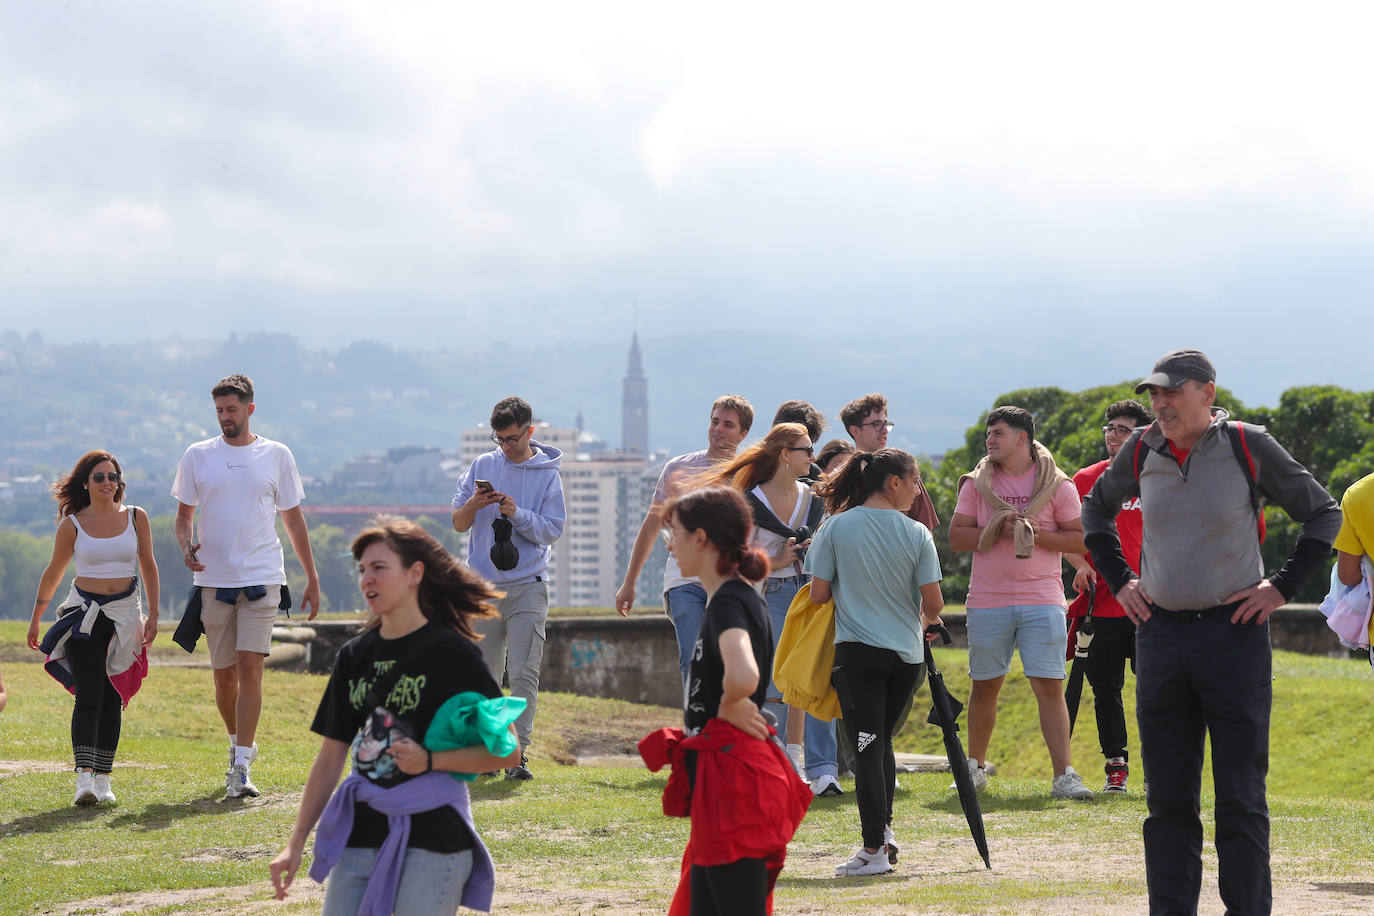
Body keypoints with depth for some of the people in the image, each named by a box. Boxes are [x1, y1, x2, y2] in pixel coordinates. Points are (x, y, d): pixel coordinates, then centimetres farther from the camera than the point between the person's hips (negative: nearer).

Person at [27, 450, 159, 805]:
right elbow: (53, 573, 10)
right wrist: (35, 619, 16)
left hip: (124, 615, 2)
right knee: (89, 696, -14)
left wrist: (153, 614, 6)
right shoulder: (72, 525, -2)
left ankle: (103, 777, 9)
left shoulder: (135, 518, 3)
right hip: (83, 614, -2)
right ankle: (84, 777, -21)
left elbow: (148, 566, 11)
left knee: (112, 699, 3)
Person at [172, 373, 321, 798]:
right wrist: (186, 546, -11)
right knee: (224, 675, 8)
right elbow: (184, 515, 12)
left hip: (262, 579, -2)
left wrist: (312, 579, 11)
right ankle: (240, 744, 33)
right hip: (213, 580, 2)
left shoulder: (276, 456, 6)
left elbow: (293, 520, 12)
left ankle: (242, 768, -16)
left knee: (250, 668, -13)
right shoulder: (197, 456, 7)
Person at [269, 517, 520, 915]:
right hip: (360, 836, 6)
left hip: (432, 836, -5)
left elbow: (507, 750, -7)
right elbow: (330, 757, 15)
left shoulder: (452, 652, -5)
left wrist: (429, 760, -17)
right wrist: (296, 844, 11)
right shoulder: (354, 655, 12)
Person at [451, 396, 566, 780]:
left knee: (524, 673, -9)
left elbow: (552, 530, -3)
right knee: (484, 676, 5)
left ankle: (519, 753, -10)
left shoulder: (548, 474, 3)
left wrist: (517, 514, -18)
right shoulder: (482, 466, 9)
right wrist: (474, 504, -13)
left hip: (528, 587, -2)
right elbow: (458, 523, 8)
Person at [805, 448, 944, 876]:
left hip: (857, 651, -2)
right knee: (882, 740, 20)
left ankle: (874, 849, -6)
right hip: (906, 653, 2)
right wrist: (927, 621, 20)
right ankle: (883, 829, 17)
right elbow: (933, 602, -3)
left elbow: (818, 594, -4)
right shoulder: (916, 533, -2)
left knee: (867, 746, -3)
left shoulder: (836, 527, -4)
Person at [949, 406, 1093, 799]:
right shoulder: (977, 483, 9)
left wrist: (1037, 535, -13)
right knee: (984, 685, 9)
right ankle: (975, 767, 25)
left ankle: (1064, 775, -9)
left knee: (1049, 686, -8)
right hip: (987, 601, 2)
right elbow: (956, 537, 3)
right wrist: (998, 530, -11)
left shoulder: (1056, 484, 3)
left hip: (1042, 600, -2)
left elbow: (1080, 539, 2)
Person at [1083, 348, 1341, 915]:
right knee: (1167, 797, 7)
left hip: (1234, 634, -4)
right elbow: (1096, 510, 25)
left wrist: (1282, 588, -3)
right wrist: (1118, 581, 15)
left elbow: (1323, 514, 4)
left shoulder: (1247, 447, -5)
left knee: (1241, 795, -1)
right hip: (1160, 634, 4)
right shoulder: (1140, 453, 5)